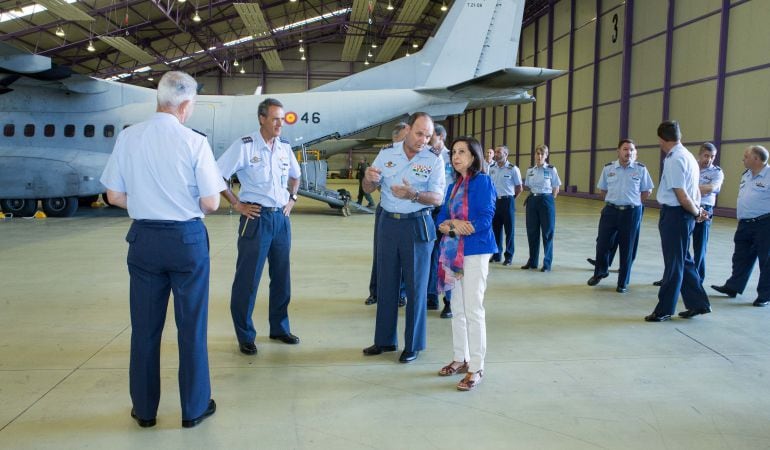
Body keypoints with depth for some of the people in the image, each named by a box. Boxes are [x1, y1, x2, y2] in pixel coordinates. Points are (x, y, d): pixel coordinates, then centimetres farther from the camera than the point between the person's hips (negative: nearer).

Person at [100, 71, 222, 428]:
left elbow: (114, 195, 4)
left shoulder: (127, 137, -2)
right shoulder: (194, 142, -12)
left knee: (144, 326, 14)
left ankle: (145, 409, 29)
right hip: (187, 238, -3)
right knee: (191, 326, 9)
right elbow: (210, 203, -10)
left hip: (143, 238, 3)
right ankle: (194, 408, 23)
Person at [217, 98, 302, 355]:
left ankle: (279, 328, 29)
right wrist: (236, 204, -10)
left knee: (282, 278, 13)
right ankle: (245, 336, 14)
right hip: (256, 218, -6)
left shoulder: (285, 147, 8)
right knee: (247, 280, 1)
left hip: (281, 218, 6)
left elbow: (295, 175, 26)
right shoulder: (245, 146, -9)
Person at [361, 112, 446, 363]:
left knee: (416, 286, 4)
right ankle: (385, 340, 24)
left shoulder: (434, 160, -5)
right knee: (386, 284, 10)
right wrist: (370, 178, -19)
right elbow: (368, 189, 4)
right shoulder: (386, 154, 2)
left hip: (417, 226, -3)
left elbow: (438, 198, -11)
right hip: (388, 223, 3)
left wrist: (412, 195, -29)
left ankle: (413, 345, 17)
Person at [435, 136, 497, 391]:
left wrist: (452, 225, -10)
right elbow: (442, 218, 9)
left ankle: (476, 368, 4)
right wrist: (451, 225, -14)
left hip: (475, 251, -7)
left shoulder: (482, 181, -8)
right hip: (454, 252, 7)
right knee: (458, 308, 13)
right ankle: (460, 359, 26)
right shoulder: (454, 186, 14)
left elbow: (484, 220, -16)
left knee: (473, 310, -5)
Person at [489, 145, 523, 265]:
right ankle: (496, 254, 21)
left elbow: (519, 188, -1)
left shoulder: (513, 169, -9)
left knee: (509, 229, 3)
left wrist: (510, 198, 6)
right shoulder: (491, 168, 5)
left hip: (507, 201, -4)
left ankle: (509, 256, 12)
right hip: (494, 201, 4)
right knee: (495, 228, 10)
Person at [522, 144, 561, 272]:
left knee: (547, 232, 2)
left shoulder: (551, 169, -5)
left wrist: (549, 200, 0)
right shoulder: (530, 170, 6)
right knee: (532, 232, 8)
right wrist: (532, 197, 6)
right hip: (532, 201, 4)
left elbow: (556, 189, 0)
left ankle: (547, 263, 10)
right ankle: (532, 261, 20)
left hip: (546, 201, -4)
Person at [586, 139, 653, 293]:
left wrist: (631, 203, 5)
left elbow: (647, 191, 5)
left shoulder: (641, 169, -3)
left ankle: (623, 283, 18)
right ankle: (600, 272, 29)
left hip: (631, 213, -1)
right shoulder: (608, 168, 2)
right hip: (610, 211, 1)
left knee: (627, 249, 5)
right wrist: (613, 201, 9)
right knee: (603, 244, 3)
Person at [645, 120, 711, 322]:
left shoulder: (674, 159, -18)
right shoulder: (688, 156, 12)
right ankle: (698, 303, 27)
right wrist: (698, 209, 6)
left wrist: (696, 212, -7)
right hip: (684, 215, 9)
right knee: (683, 261, 18)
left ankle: (664, 310, 13)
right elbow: (695, 190, 16)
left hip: (674, 214, -9)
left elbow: (681, 195, -20)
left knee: (674, 263, 1)